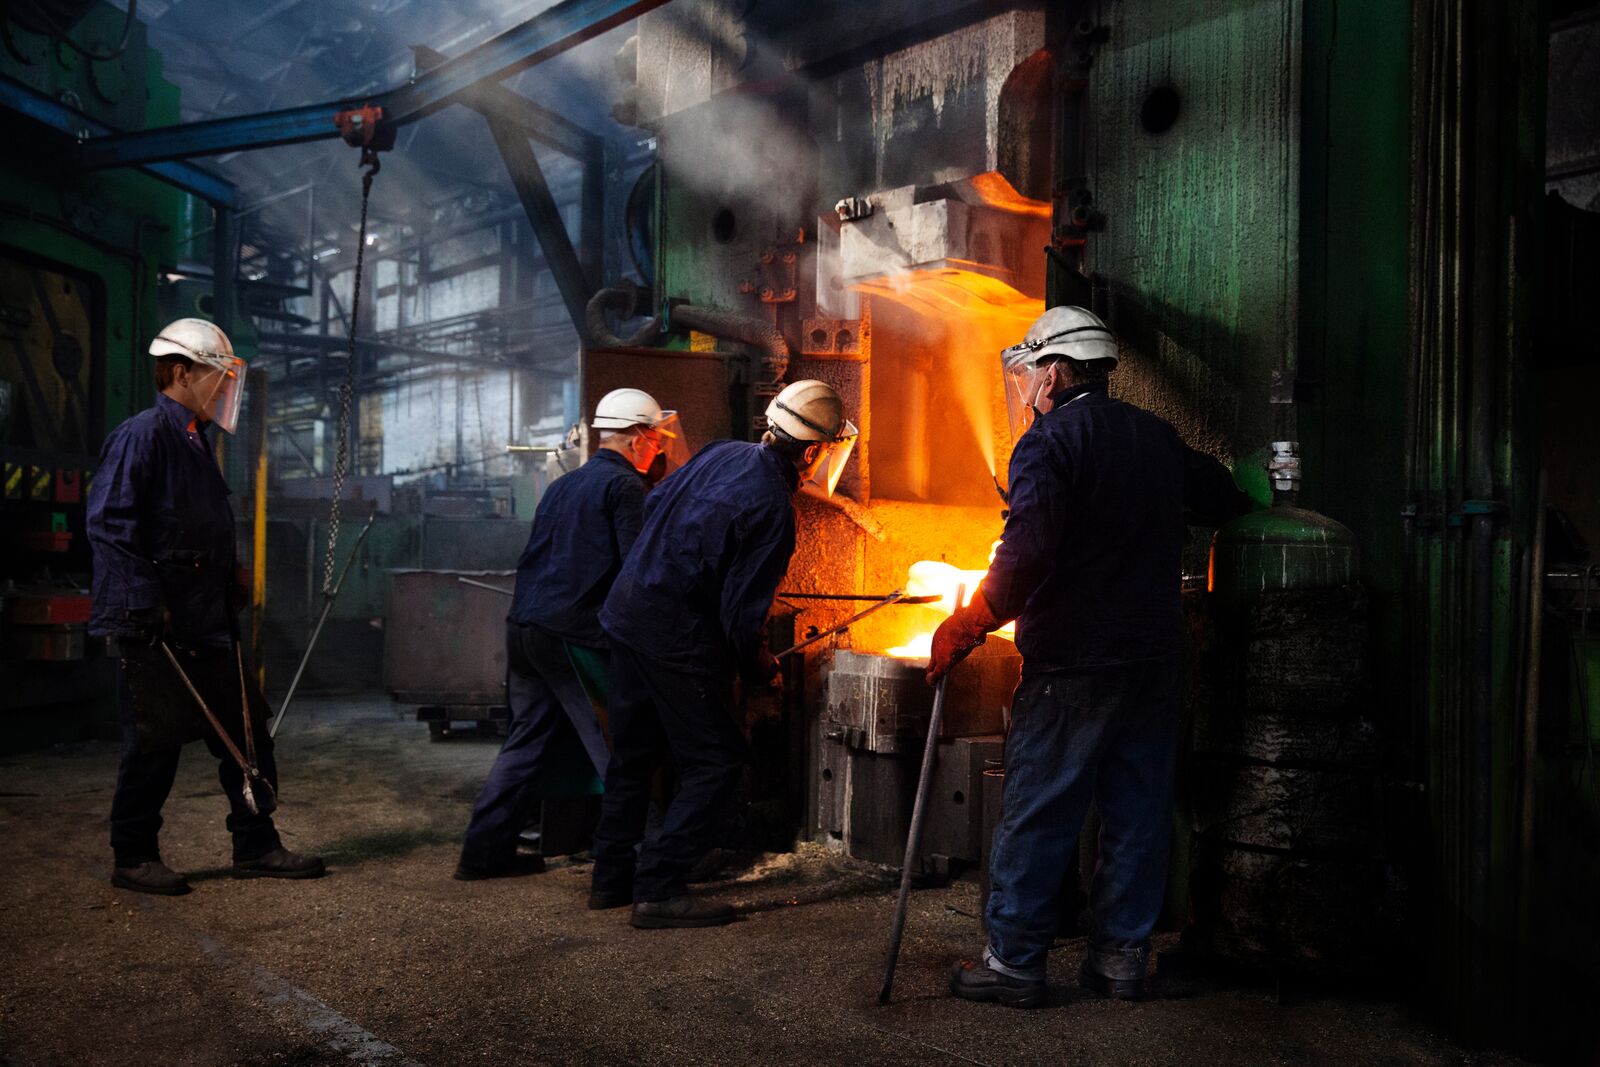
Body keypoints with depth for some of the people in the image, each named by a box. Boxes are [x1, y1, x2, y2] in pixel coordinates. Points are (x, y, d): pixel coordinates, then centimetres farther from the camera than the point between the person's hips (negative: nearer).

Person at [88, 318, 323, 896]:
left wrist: (232, 573, 14)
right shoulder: (142, 434, -11)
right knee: (155, 741, 1)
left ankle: (256, 846, 18)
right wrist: (144, 604, -22)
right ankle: (133, 858, 17)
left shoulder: (196, 442, 17)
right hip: (153, 629, -9)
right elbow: (108, 523, -19)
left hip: (208, 623, 9)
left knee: (247, 732, 9)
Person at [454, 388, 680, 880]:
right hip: (573, 636, -8)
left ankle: (485, 851, 18)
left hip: (524, 628, 8)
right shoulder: (625, 485, -6)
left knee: (527, 740, 15)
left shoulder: (563, 485, 20)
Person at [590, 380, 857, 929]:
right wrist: (760, 670, -1)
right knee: (714, 761, 3)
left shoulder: (722, 452, 4)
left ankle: (612, 877, 30)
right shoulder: (773, 509, -20)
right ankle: (658, 889, 2)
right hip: (678, 635, -9)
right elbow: (743, 613, -19)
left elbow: (654, 503, 17)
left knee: (633, 753, 19)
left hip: (628, 609, 9)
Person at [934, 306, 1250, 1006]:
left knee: (1035, 815, 2)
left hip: (1073, 663, -6)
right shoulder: (1157, 437, 12)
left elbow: (1026, 554, -21)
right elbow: (1224, 499, 24)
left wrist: (967, 628, -13)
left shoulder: (1048, 442, -9)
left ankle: (1015, 962, 9)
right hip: (1154, 658, 7)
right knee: (1138, 810, 12)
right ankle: (1122, 957, 21)